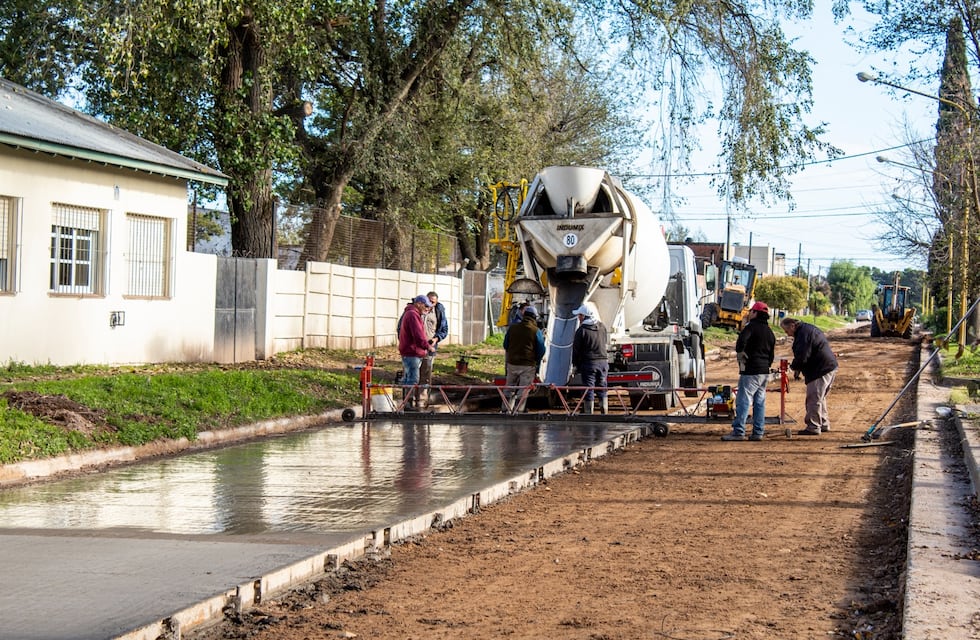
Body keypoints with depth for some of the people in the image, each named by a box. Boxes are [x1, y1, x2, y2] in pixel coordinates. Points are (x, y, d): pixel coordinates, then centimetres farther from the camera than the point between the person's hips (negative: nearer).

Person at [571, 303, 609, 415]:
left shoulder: (581, 330, -11)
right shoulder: (602, 327, 6)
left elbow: (576, 349, -7)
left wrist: (576, 364, 5)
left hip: (588, 363, -5)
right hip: (603, 362, 5)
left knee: (589, 390, 0)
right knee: (602, 389, 13)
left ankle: (588, 413, 1)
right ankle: (604, 412, 14)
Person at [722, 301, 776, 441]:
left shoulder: (752, 326, -9)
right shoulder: (770, 332, 18)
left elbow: (742, 339, -27)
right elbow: (771, 355, 21)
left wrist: (740, 353, -12)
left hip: (751, 371, -9)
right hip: (764, 371, 9)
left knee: (743, 401, -8)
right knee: (759, 402, 11)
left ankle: (738, 432, -12)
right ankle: (758, 432, 12)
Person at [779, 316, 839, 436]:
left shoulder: (803, 333, -16)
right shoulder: (808, 329, 19)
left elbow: (802, 356, -22)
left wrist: (794, 367, -3)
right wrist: (798, 368, 14)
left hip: (820, 371, -11)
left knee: (814, 399, -6)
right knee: (820, 398, 20)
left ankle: (813, 427, -4)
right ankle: (824, 424, 26)